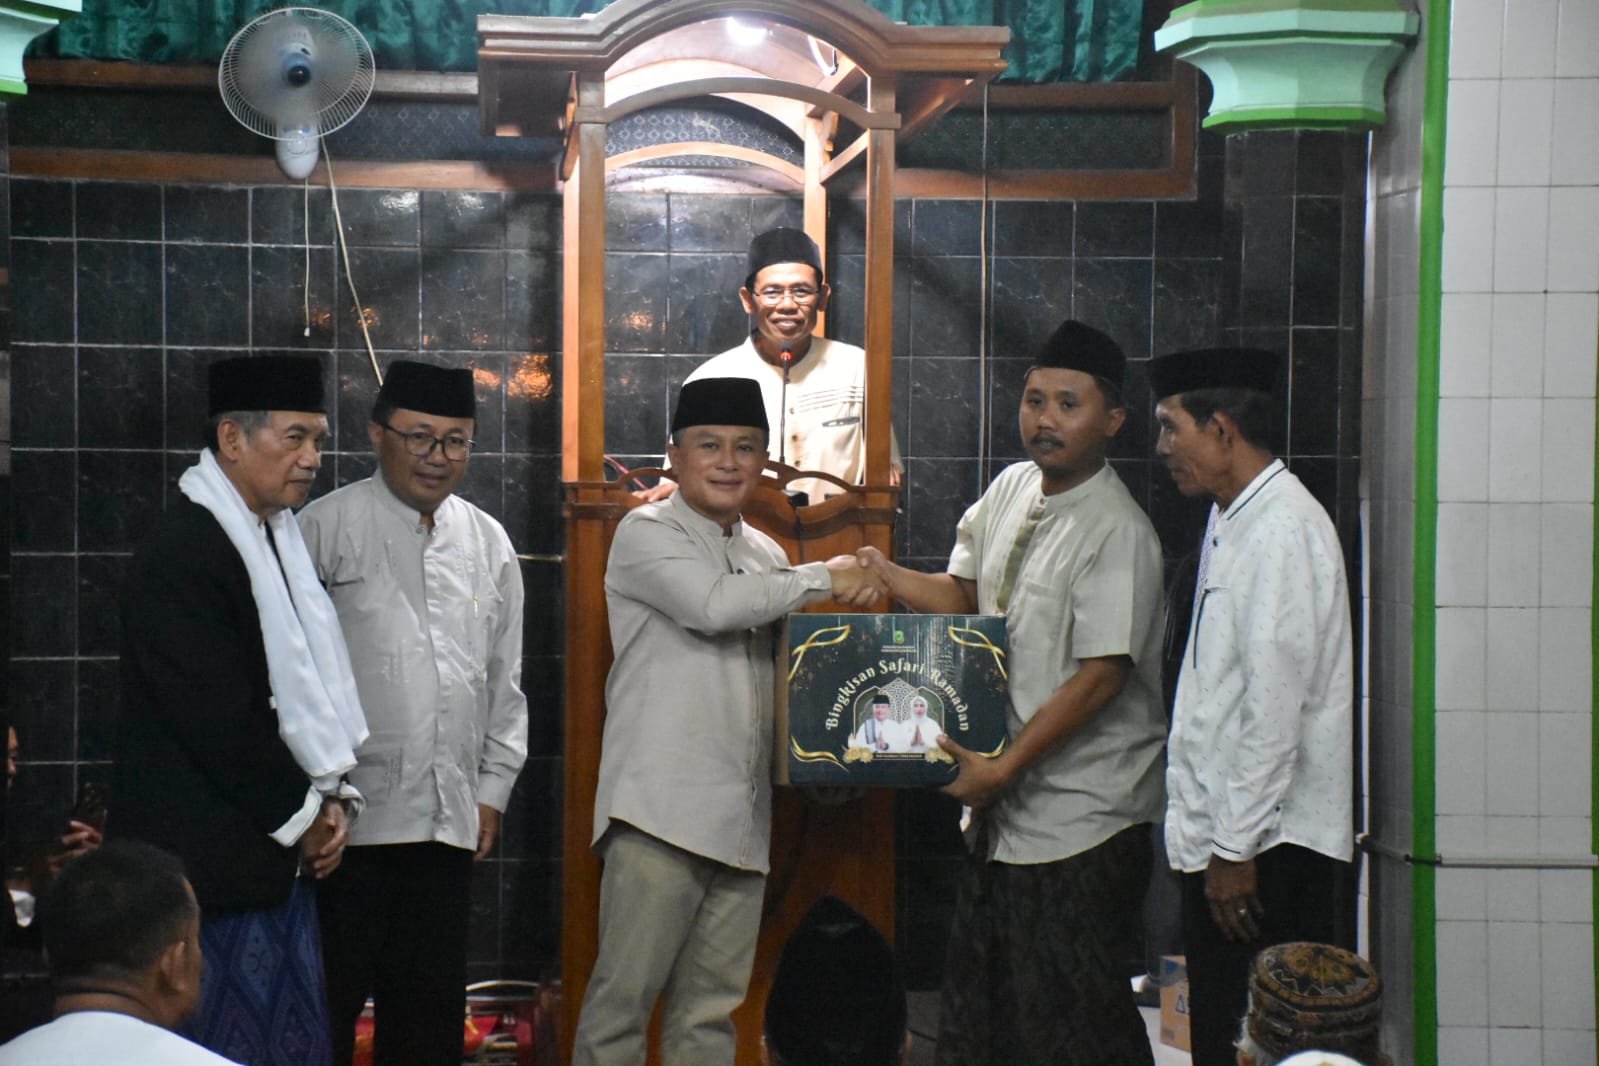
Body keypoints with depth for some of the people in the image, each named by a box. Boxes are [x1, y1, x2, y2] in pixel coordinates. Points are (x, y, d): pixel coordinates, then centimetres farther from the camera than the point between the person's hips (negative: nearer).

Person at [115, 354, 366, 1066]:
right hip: (216, 865, -9)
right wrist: (304, 814, -9)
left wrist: (328, 797, 5)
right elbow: (217, 721, -20)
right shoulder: (182, 553, -17)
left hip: (280, 854, 9)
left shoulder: (277, 537, 13)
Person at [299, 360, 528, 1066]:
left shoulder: (489, 544, 13)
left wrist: (492, 789, 12)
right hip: (349, 816, -5)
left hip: (450, 821, 5)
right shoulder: (327, 528, -3)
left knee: (430, 1007, 10)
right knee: (326, 1007, -2)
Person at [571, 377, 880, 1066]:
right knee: (625, 991, -7)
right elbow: (712, 604, -18)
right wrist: (825, 578, -9)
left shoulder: (767, 556, 20)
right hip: (661, 811, -6)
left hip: (742, 815, 6)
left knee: (711, 1007, 8)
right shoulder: (647, 534, -1)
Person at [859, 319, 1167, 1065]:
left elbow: (1101, 675, -21)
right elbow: (966, 597, 20)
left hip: (1081, 818, -8)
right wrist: (881, 574, 4)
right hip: (1006, 806, 8)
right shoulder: (1012, 489, 8)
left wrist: (1005, 767, -22)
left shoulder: (1116, 532, -17)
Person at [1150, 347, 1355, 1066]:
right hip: (1224, 834, 10)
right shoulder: (1230, 520, 16)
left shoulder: (1282, 529, -15)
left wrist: (1237, 847, -19)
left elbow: (1275, 701, -20)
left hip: (1269, 845, -10)